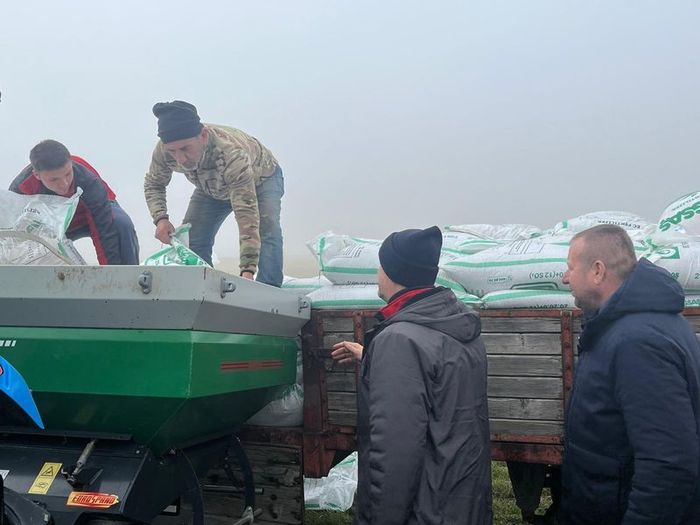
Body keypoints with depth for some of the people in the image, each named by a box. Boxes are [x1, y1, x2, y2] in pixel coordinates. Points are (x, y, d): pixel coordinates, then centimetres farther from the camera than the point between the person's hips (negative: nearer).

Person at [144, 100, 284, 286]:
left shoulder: (232, 155, -47)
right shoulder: (163, 150, -32)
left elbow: (247, 216, -51)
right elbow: (153, 184, -10)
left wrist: (247, 271, -59)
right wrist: (160, 219, -29)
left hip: (261, 178, -4)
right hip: (213, 188, 5)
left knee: (267, 228, -30)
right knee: (190, 238, -10)